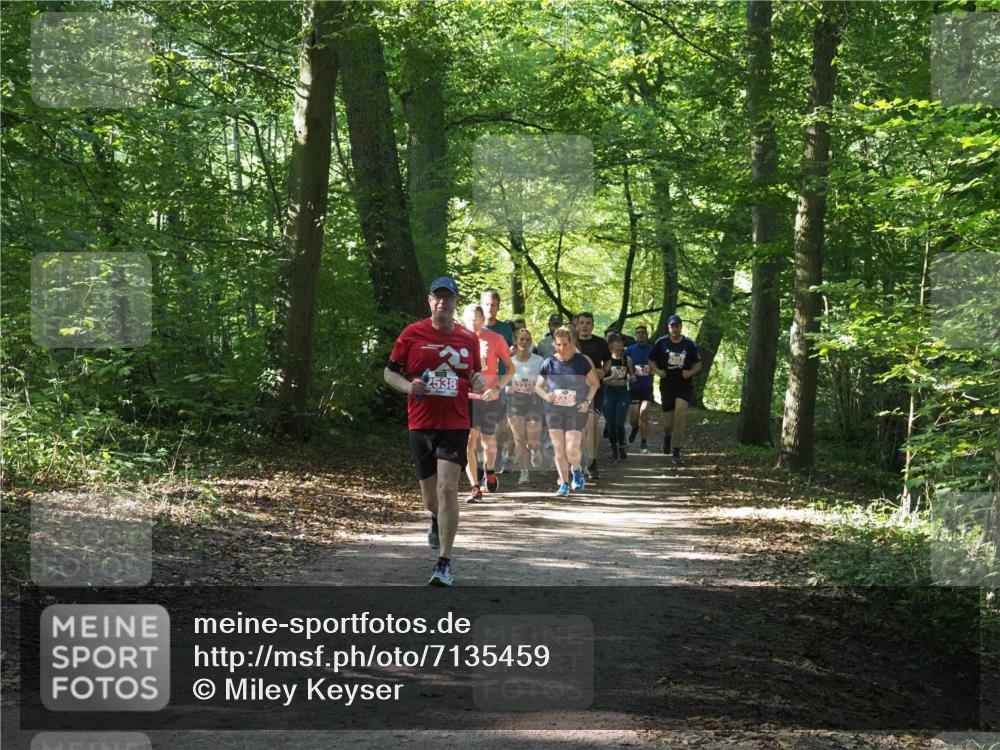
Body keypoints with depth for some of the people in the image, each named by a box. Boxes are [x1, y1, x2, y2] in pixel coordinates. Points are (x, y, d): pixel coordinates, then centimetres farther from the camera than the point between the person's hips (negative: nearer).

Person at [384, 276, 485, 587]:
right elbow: (389, 372, 7)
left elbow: (476, 375, 19)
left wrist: (479, 383, -5)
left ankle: (444, 563, -12)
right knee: (430, 496, 11)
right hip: (421, 424, 1)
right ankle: (437, 522, 50)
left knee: (447, 488, -16)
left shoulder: (469, 339, 6)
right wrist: (408, 386, -13)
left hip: (456, 424, -1)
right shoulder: (412, 334, 1)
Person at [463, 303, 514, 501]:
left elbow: (510, 368, 2)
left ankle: (490, 471, 41)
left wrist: (497, 388, -13)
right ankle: (475, 488, -5)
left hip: (489, 398, 0)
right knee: (469, 443, -8)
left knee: (488, 443, 10)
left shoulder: (495, 339, -2)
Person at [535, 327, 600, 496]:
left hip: (576, 411, -2)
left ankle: (577, 470, 23)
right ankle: (564, 484, 14)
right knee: (559, 449, 1)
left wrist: (587, 401, -8)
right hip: (554, 411, 2)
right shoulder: (549, 363, 2)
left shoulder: (581, 361, -4)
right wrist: (545, 395, -10)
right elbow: (538, 386, 11)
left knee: (572, 449, -10)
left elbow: (595, 383, 6)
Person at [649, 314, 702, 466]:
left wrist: (690, 372, -10)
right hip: (666, 385, 1)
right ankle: (667, 436, 42)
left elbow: (698, 365, 10)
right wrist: (658, 371, -10)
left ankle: (677, 452, -9)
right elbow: (651, 361, 10)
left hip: (684, 386, -1)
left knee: (680, 417, -15)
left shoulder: (689, 344, 2)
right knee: (668, 421, 5)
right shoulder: (661, 343, 1)